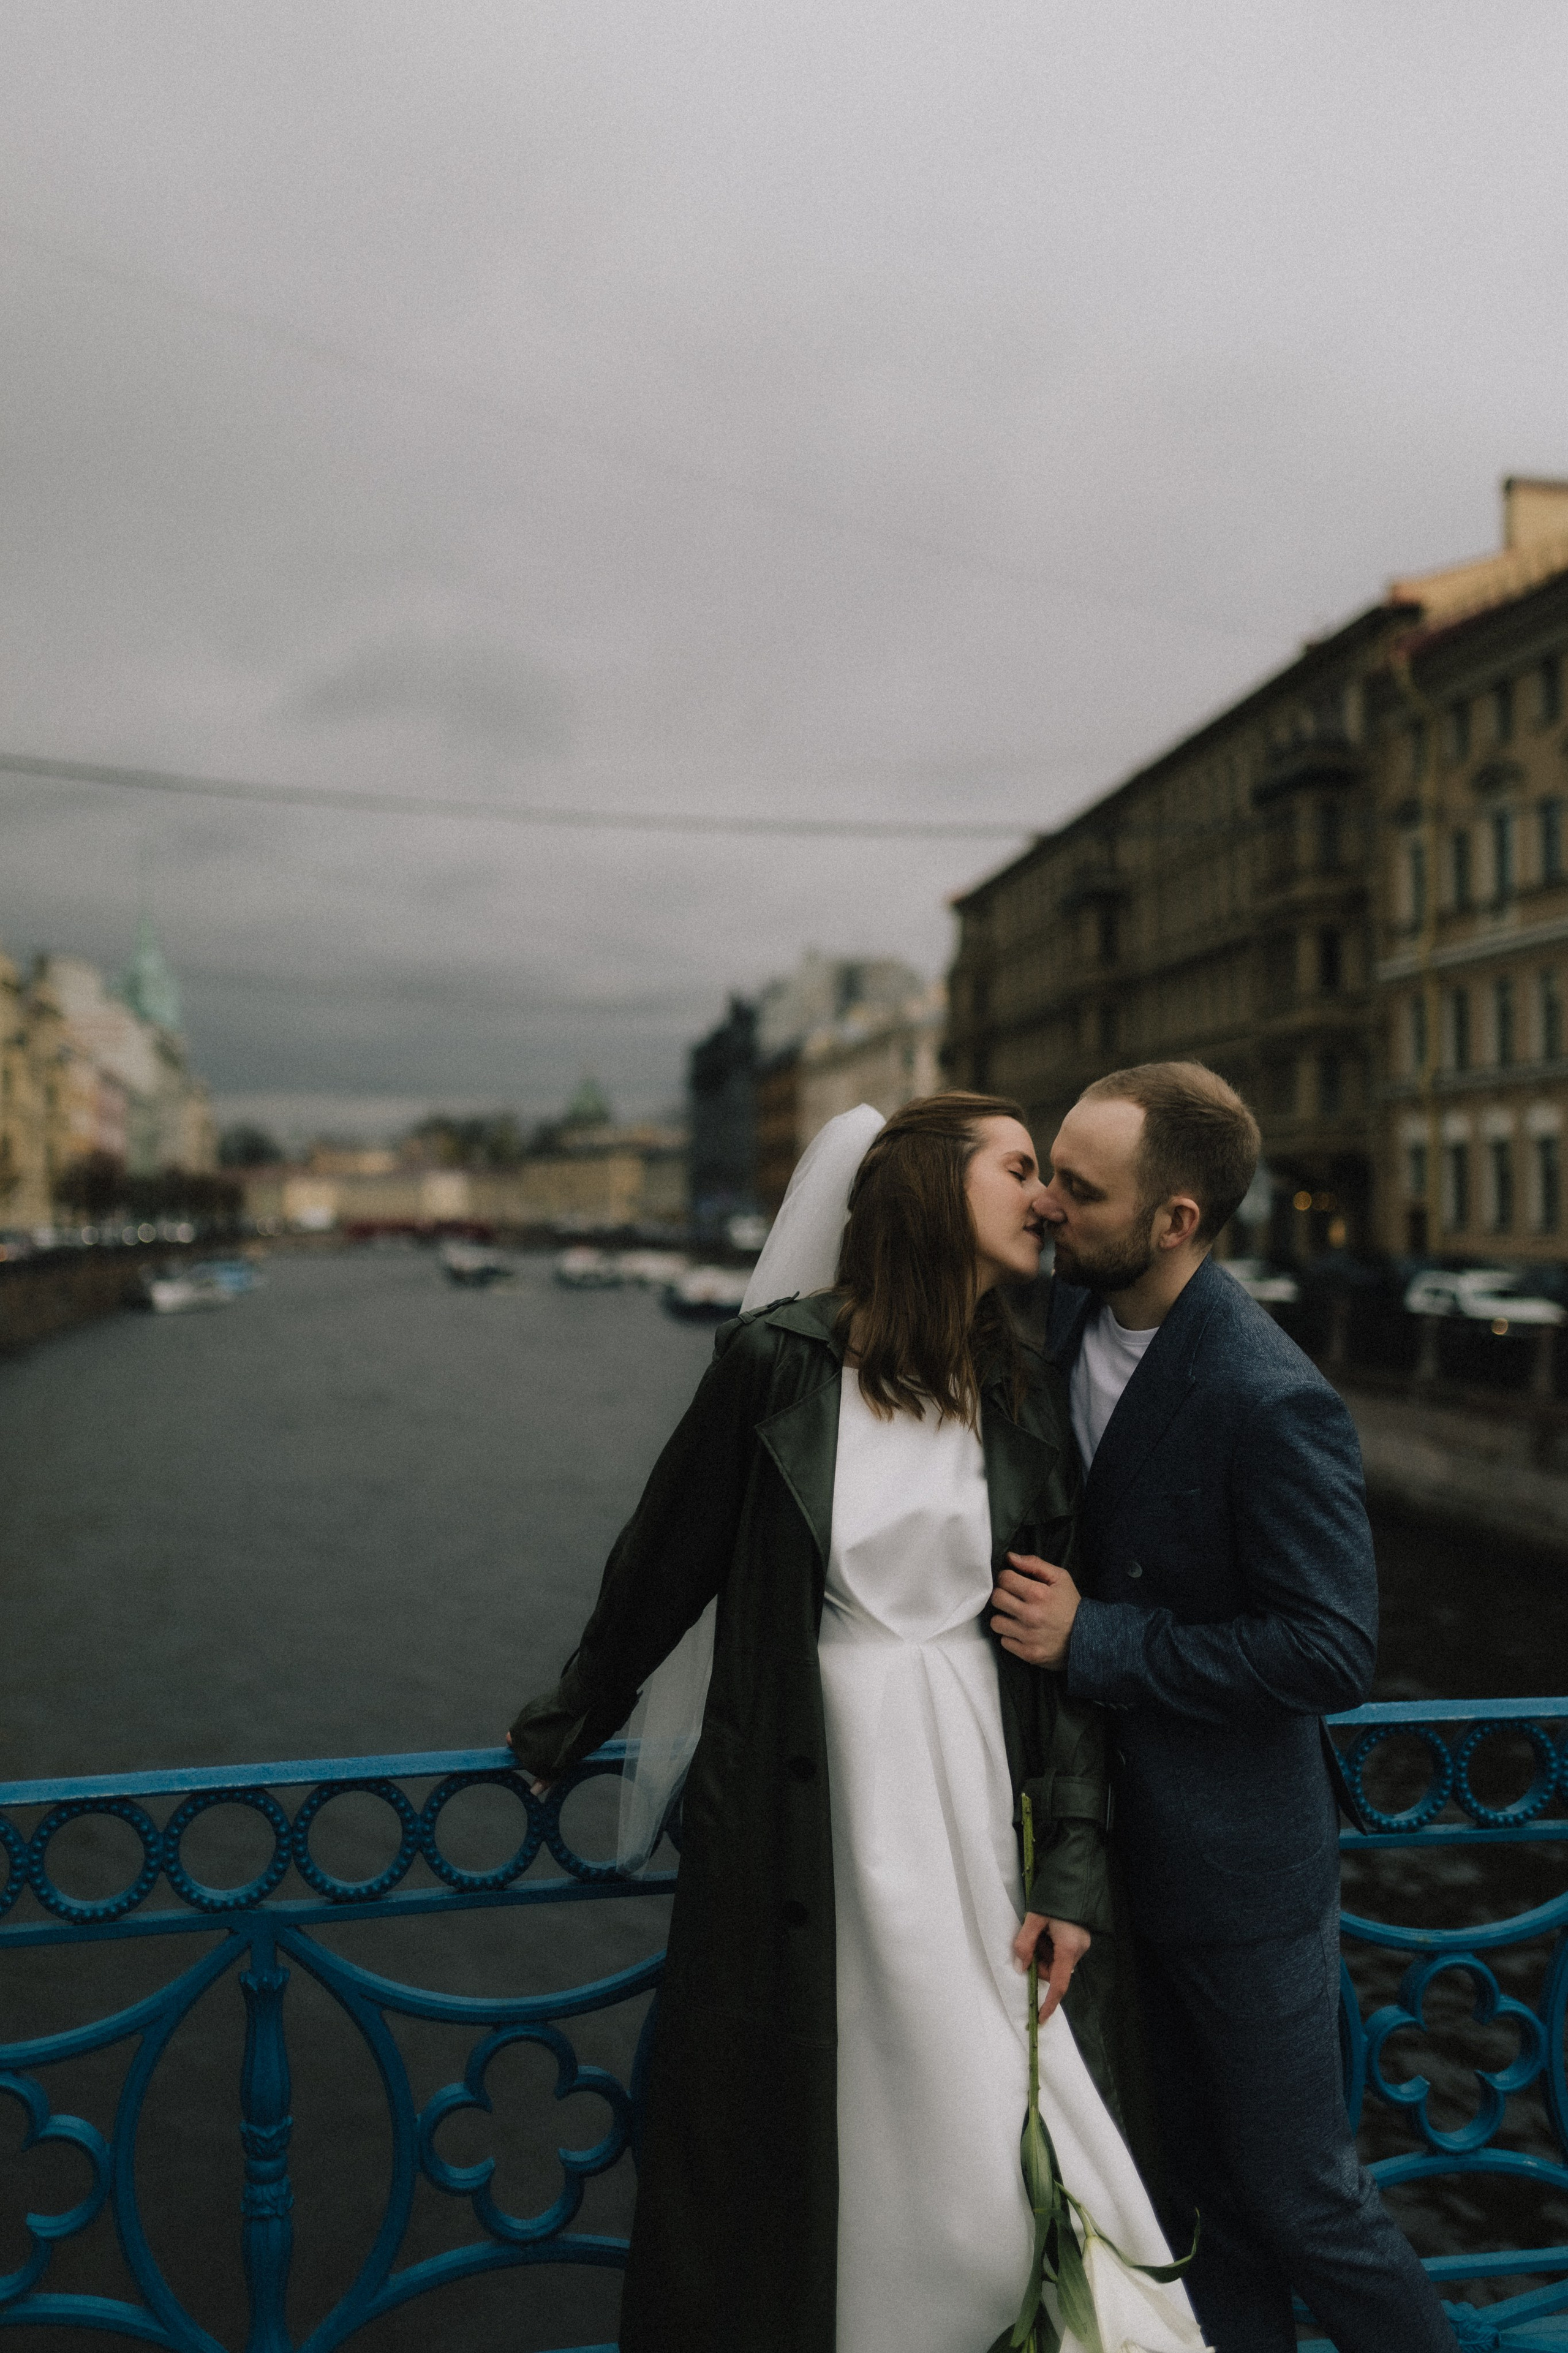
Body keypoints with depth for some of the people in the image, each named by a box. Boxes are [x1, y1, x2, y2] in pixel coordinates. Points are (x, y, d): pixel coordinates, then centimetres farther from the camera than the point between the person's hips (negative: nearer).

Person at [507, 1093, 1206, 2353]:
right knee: (793, 2149, 11)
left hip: (981, 1812, 3)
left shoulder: (1030, 1402, 3)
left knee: (1006, 2156, 9)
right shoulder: (778, 1361, -8)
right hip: (812, 1818, -2)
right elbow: (663, 1564, 3)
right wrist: (569, 1729, 14)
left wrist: (1071, 1873, -2)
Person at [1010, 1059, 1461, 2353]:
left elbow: (1334, 1653, -25)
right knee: (1204, 2182, 23)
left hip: (1240, 1856, -7)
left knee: (1300, 2196, 10)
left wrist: (1097, 1641, -25)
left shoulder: (1271, 1403, -26)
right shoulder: (1069, 1311, -3)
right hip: (1129, 1836, 7)